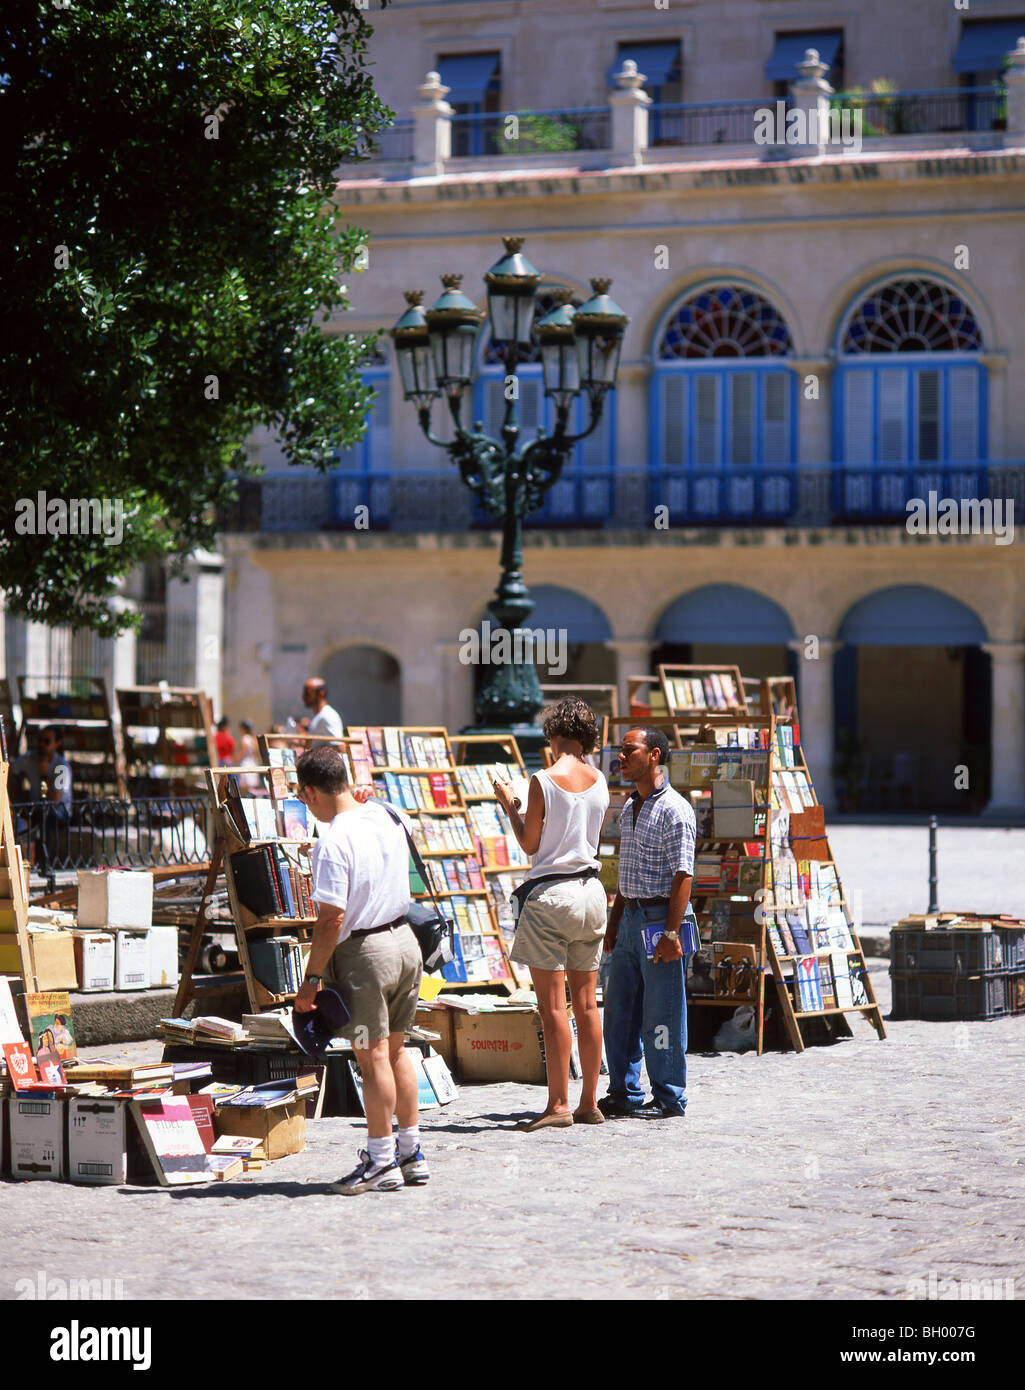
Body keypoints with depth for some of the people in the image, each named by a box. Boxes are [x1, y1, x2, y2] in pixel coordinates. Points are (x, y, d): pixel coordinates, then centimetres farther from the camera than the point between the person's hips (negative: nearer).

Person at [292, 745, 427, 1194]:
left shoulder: (333, 842, -21)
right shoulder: (386, 818, 3)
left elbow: (331, 919, -21)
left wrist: (310, 980, -15)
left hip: (363, 952, -8)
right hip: (405, 939, 8)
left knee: (373, 1056, 0)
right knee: (395, 1050, 16)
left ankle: (381, 1162, 7)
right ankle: (412, 1154, 22)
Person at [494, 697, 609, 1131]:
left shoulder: (545, 781, -12)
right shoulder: (599, 782, 5)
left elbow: (529, 844, -7)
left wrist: (508, 804, 9)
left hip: (550, 893, -6)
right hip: (590, 891, 6)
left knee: (552, 1006, -4)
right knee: (586, 1005, 9)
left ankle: (558, 1103, -4)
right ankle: (590, 1103, 12)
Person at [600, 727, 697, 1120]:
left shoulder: (674, 810, -12)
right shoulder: (629, 808, 16)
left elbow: (682, 874, -17)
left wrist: (672, 932, -22)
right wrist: (614, 924, 20)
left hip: (662, 917, -9)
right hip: (631, 920, 9)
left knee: (661, 1013, -3)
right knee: (619, 1011, 10)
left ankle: (668, 1098, 6)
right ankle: (624, 1094, 18)